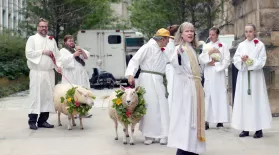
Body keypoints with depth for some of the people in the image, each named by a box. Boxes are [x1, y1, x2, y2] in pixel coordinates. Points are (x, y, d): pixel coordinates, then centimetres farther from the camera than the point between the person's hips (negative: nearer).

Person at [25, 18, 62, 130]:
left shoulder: (52, 40, 17)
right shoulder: (32, 39, 4)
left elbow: (57, 55, 12)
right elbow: (28, 53, -9)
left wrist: (58, 66, -4)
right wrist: (43, 52, -11)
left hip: (49, 72, 5)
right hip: (37, 72, -5)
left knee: (48, 96, 4)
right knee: (36, 96, -7)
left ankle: (43, 120, 10)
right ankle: (32, 121, -3)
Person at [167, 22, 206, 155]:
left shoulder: (191, 48, 16)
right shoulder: (180, 48, -11)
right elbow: (174, 63, -32)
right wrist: (177, 53, -52)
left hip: (194, 86, 9)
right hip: (185, 86, -9)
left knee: (193, 115, 12)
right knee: (185, 115, -11)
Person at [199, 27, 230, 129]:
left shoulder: (223, 46, 4)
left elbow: (227, 61, -2)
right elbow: (201, 60, 4)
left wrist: (215, 64, -8)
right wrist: (209, 53, -9)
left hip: (219, 74, -2)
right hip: (208, 74, 2)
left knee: (220, 95, -4)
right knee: (207, 96, -3)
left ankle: (220, 120, 2)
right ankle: (206, 120, -3)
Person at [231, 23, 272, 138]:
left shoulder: (260, 45, 2)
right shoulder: (241, 45, 12)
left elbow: (262, 61, -5)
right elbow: (235, 60, 5)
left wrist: (250, 61, -17)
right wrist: (242, 60, -15)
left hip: (256, 76, -3)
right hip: (243, 76, 3)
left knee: (256, 100, -5)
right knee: (244, 100, 1)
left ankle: (259, 128, -3)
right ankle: (245, 128, 5)